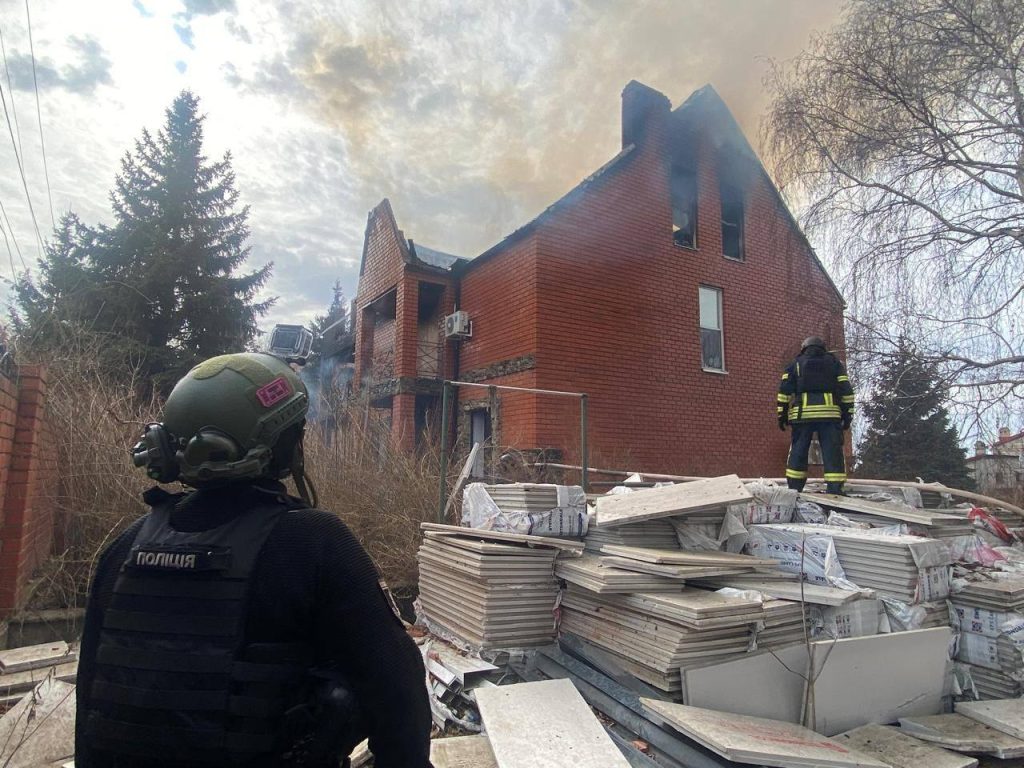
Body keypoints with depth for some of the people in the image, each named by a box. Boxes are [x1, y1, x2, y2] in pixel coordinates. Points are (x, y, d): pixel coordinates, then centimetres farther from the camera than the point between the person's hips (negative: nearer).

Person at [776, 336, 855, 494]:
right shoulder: (834, 362, 18)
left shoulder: (796, 364, 16)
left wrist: (782, 414, 6)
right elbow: (845, 389, 10)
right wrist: (847, 414, 11)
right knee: (833, 452, 0)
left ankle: (794, 490, 4)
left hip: (802, 414, 0)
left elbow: (785, 390, 6)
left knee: (798, 452, 5)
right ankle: (835, 490, -5)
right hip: (829, 413, 0)